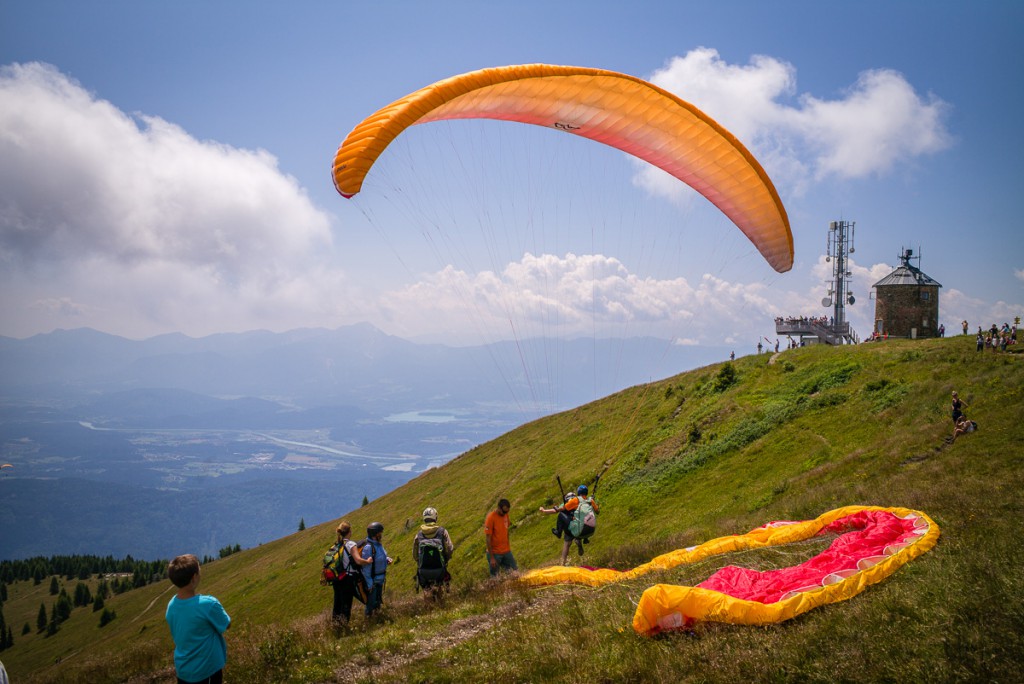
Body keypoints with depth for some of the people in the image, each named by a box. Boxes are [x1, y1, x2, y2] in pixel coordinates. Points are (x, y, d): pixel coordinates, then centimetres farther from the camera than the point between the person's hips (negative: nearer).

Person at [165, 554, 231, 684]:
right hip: (208, 669, -5)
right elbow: (227, 624, -10)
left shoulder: (171, 605, -8)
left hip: (183, 670, 6)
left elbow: (176, 636, 6)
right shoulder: (208, 604, -28)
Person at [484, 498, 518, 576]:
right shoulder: (490, 518, -19)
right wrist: (492, 558, -16)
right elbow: (488, 538, -16)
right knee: (495, 576, 4)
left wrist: (508, 548, 15)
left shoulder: (506, 515, -1)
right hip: (495, 553, -5)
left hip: (506, 551, 5)